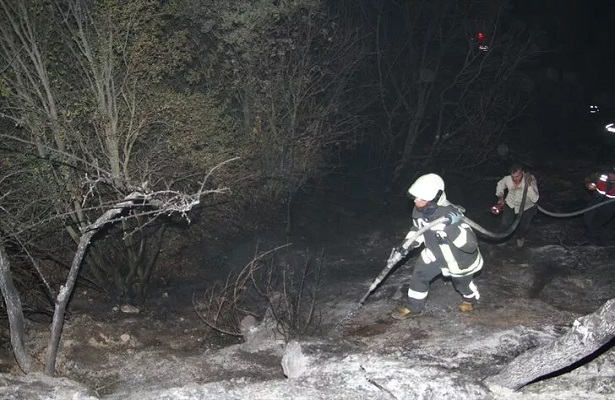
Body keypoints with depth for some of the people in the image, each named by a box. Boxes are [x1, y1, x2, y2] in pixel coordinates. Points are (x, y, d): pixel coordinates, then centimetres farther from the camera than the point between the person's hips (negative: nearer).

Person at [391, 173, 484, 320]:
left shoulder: (451, 216, -43)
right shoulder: (419, 210, -21)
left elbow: (470, 244, -45)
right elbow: (418, 228, 3)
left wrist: (452, 228, -58)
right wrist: (406, 246, -5)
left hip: (460, 258, -5)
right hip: (435, 252, 5)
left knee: (461, 283, 21)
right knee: (419, 274, 1)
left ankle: (471, 298, 56)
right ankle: (413, 307, 23)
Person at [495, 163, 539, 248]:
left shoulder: (531, 180, -27)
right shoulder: (507, 179, -18)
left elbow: (535, 199, -37)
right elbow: (499, 185, 8)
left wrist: (528, 185, -44)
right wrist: (500, 197, -1)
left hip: (527, 207, -2)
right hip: (511, 205, 2)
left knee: (524, 227, -11)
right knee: (504, 227, -9)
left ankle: (520, 237, 28)